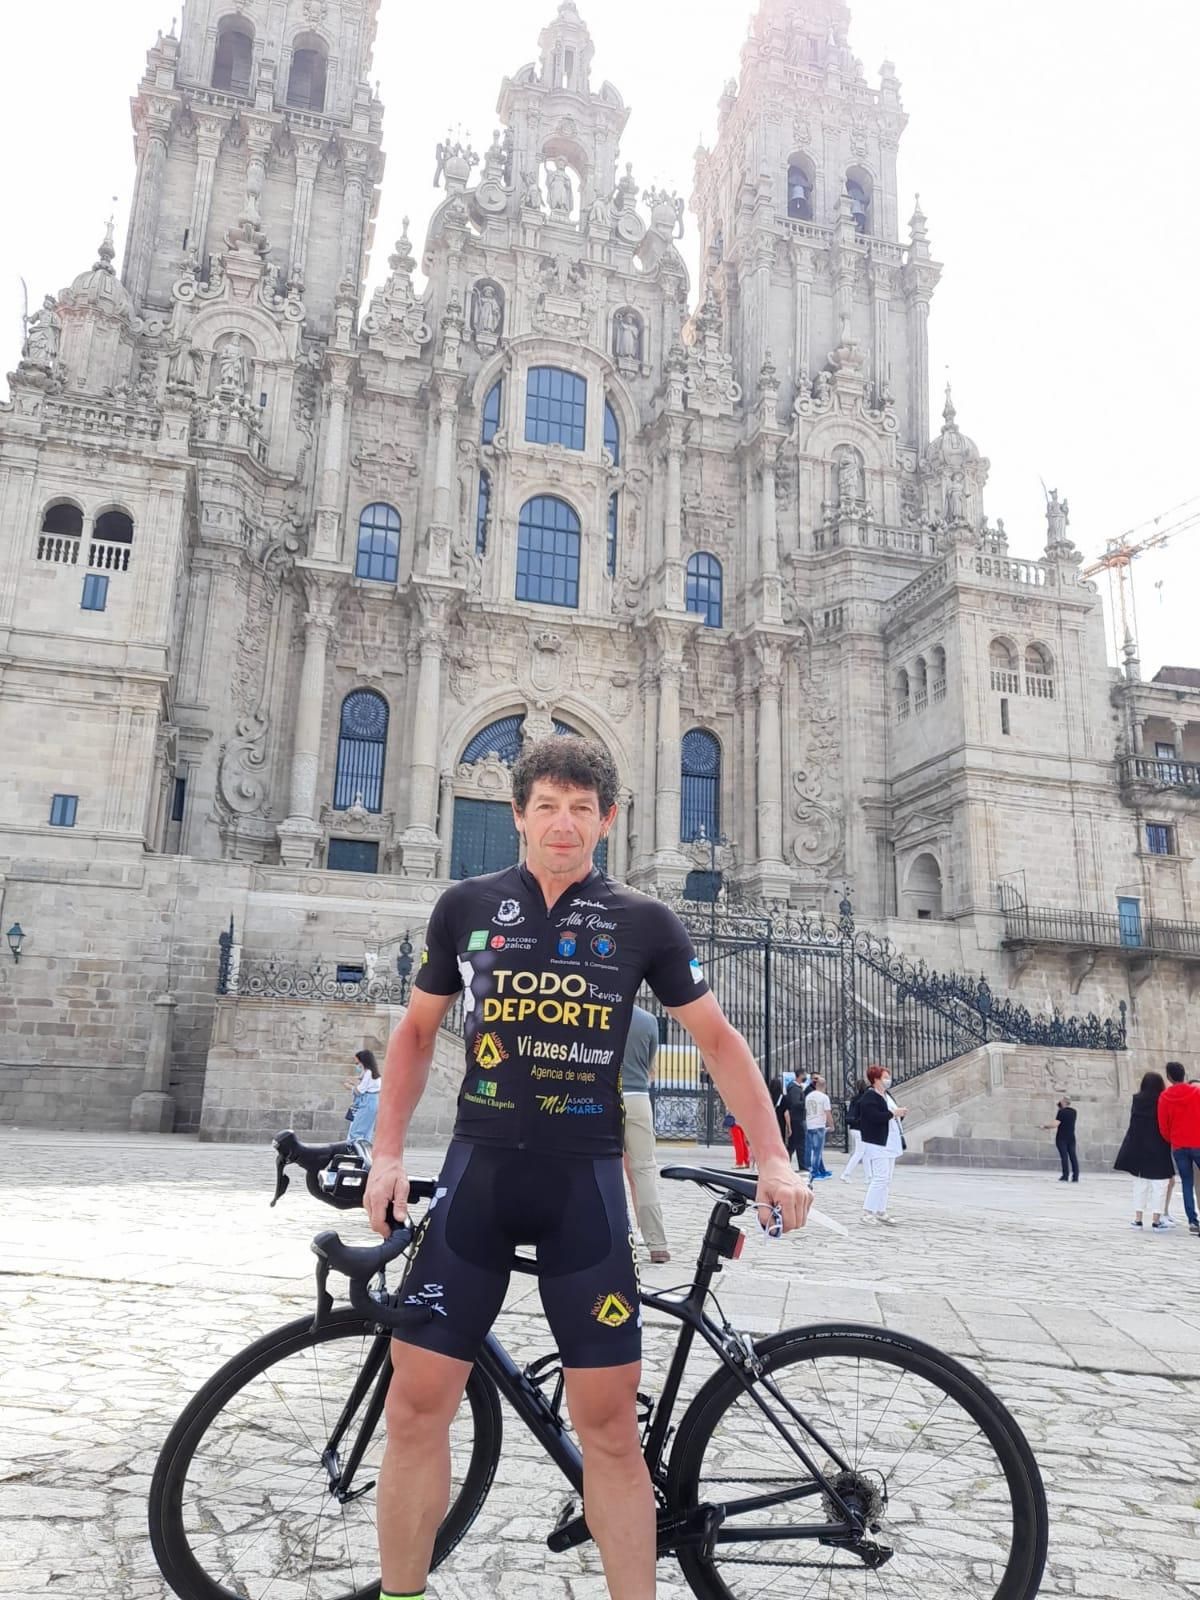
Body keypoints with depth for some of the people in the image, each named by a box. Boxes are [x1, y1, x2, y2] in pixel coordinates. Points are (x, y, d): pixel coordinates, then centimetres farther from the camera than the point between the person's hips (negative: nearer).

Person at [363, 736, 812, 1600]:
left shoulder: (644, 922, 2)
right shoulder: (467, 905, 4)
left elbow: (718, 1039, 6)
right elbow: (418, 1030, 13)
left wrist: (774, 1157, -1)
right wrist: (388, 1153, 6)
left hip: (584, 1179, -1)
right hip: (480, 1169, 1)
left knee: (609, 1419, 2)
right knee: (418, 1399, 2)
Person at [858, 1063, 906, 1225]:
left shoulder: (887, 1095, 17)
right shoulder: (869, 1097, -12)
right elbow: (875, 1117, -26)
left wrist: (900, 1114, 4)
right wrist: (893, 1113, -20)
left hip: (889, 1144, 10)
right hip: (877, 1144, -10)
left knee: (886, 1179, 11)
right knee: (880, 1178, -13)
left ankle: (881, 1211, 17)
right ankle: (867, 1212, -7)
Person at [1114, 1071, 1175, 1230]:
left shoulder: (1137, 1100, 1)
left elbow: (1134, 1123, 6)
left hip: (1137, 1147, 4)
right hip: (1157, 1148, -4)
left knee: (1139, 1184, 12)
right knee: (1159, 1185, 2)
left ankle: (1138, 1218, 12)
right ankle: (1156, 1220, 0)